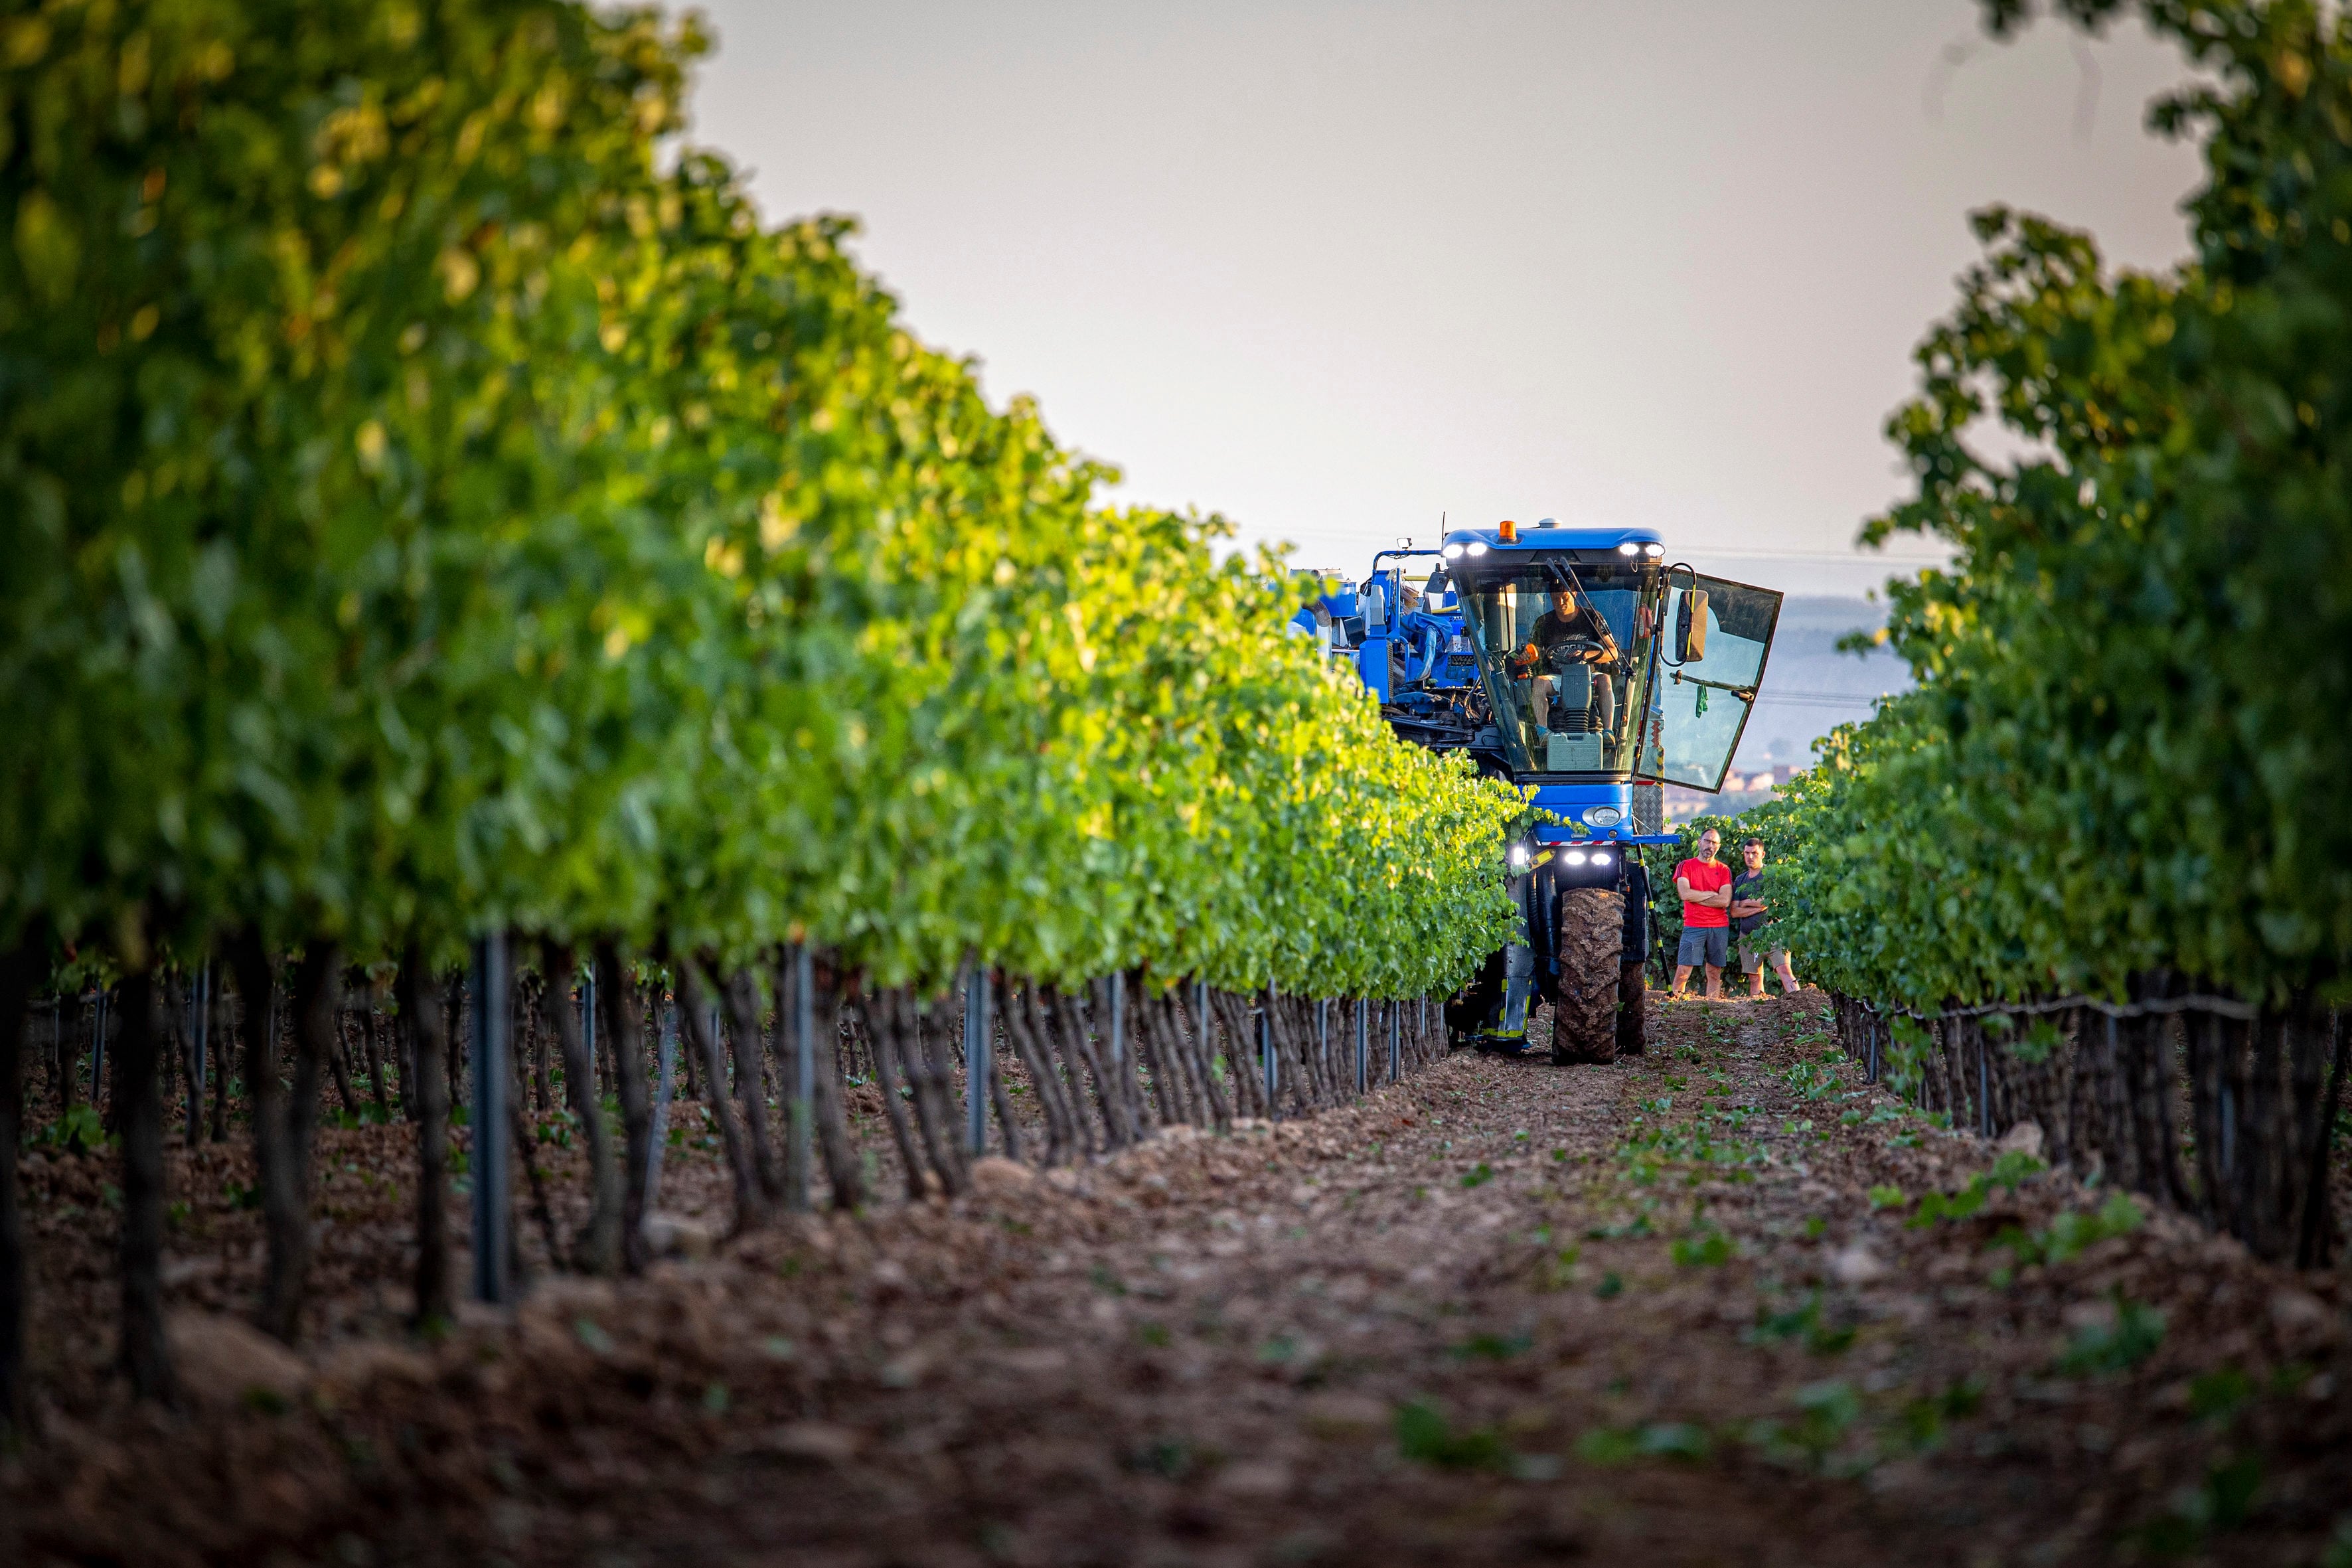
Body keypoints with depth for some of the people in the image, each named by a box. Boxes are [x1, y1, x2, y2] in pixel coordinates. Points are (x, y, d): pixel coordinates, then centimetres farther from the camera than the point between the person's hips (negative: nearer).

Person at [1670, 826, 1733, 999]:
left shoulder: (1724, 870, 9)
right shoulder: (1686, 866, 6)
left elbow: (1725, 901, -4)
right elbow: (1685, 894, -10)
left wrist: (1696, 897, -6)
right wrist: (1712, 894, -3)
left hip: (1719, 928, 2)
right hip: (1693, 927, -2)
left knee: (1714, 973, 3)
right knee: (1683, 971, -10)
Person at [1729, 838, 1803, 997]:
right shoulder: (1740, 880, 14)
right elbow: (1734, 912, 6)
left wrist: (1746, 903, -1)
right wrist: (1758, 907, -8)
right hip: (1748, 936, 5)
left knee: (1784, 970, -19)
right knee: (1755, 979, 5)